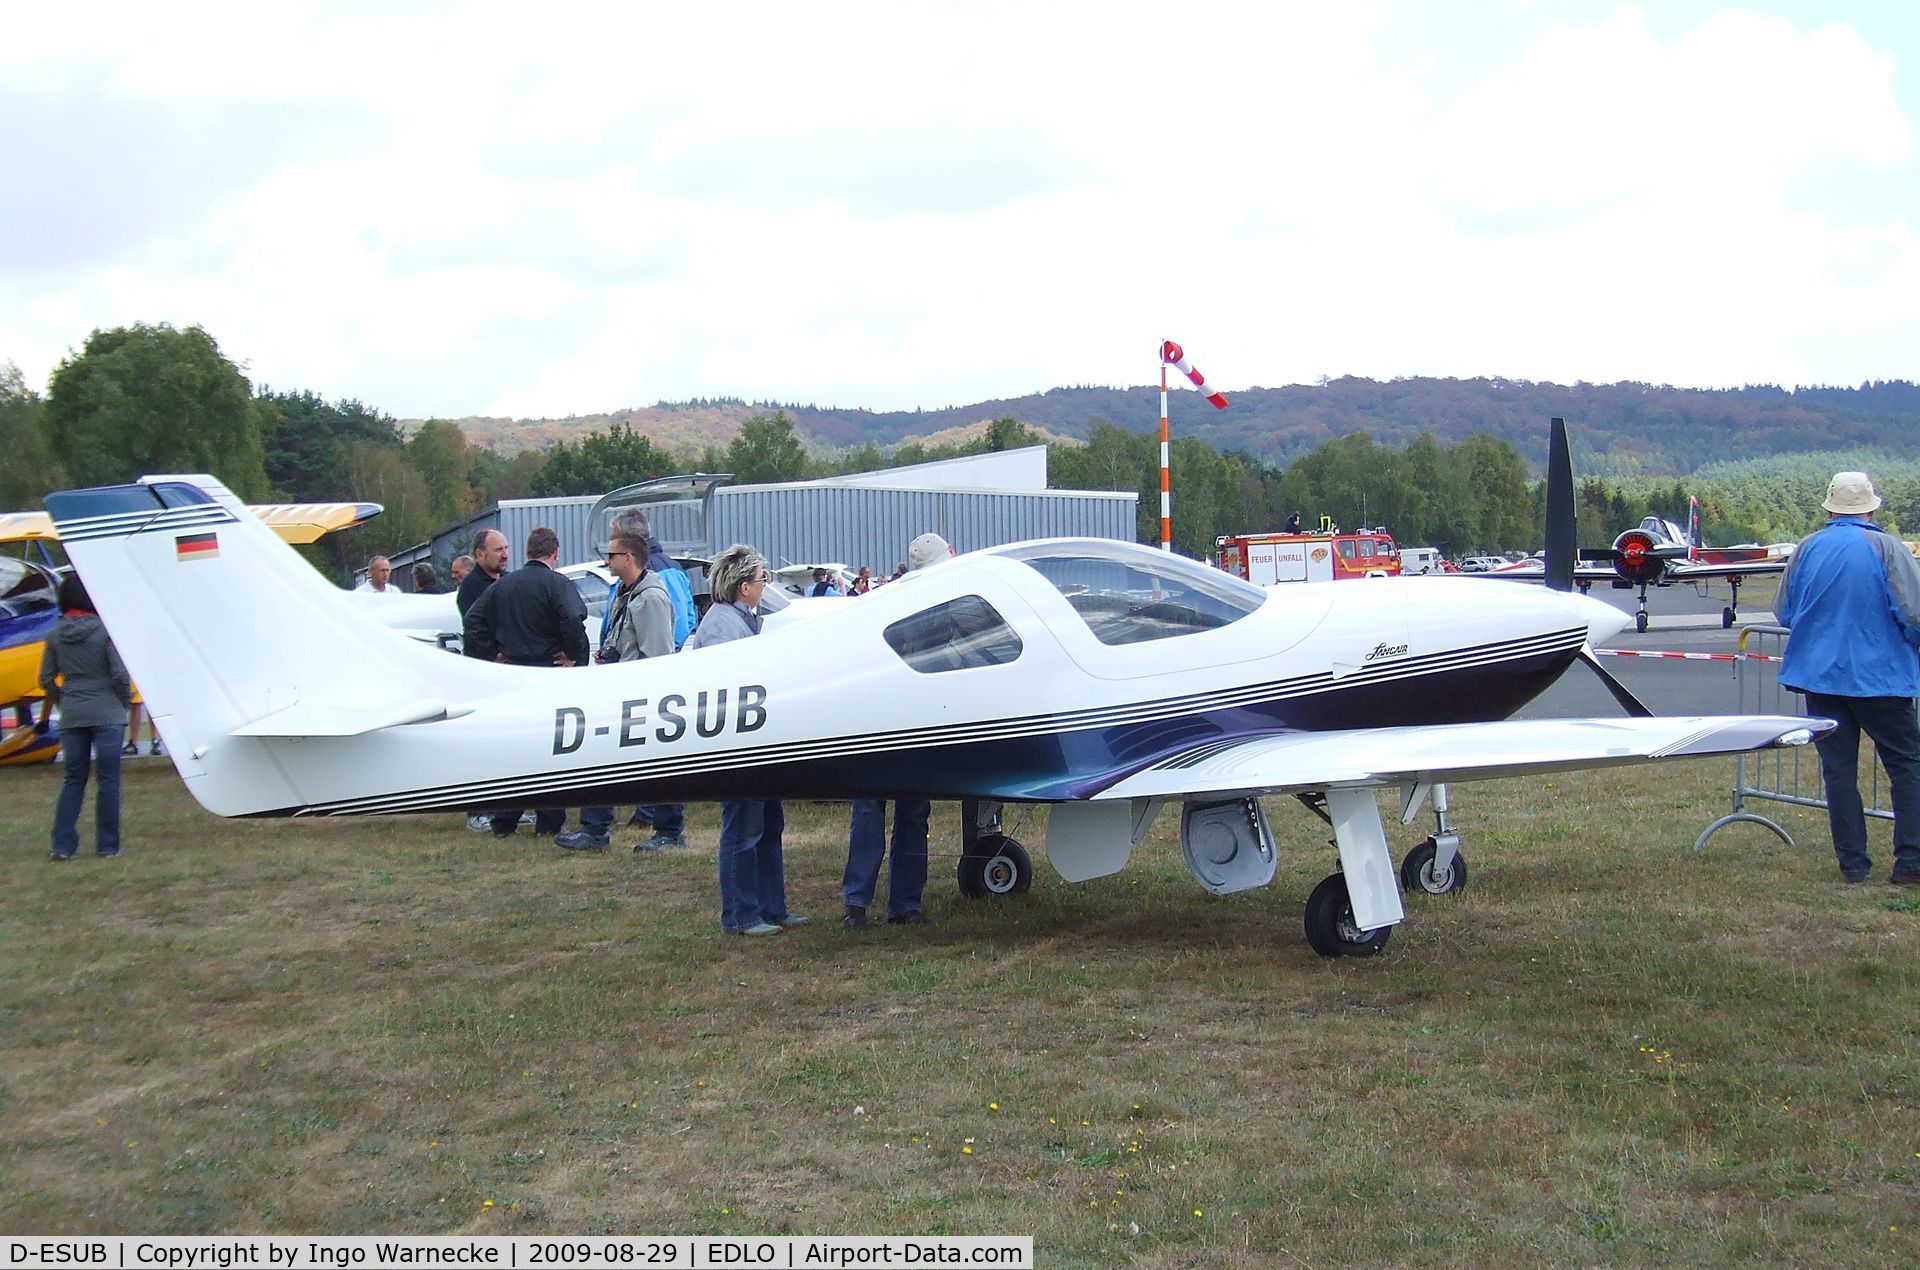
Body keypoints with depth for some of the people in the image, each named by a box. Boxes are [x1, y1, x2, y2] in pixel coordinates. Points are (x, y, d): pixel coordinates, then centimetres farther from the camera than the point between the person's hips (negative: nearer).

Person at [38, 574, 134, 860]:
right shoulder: (105, 630, -10)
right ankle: (107, 845, 6)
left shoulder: (56, 635, 3)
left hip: (71, 716, 4)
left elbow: (46, 679, 5)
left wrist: (63, 702, 17)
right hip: (106, 714, -4)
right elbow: (120, 674, -13)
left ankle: (62, 845, 6)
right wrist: (125, 702, 3)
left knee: (72, 780, 11)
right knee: (107, 780, 3)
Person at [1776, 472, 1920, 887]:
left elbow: (1783, 614, 10)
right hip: (1880, 675, -3)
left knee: (1838, 770, 8)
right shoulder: (1886, 548, -8)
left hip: (1819, 674, 3)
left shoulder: (1806, 549, 3)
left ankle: (1853, 864, 10)